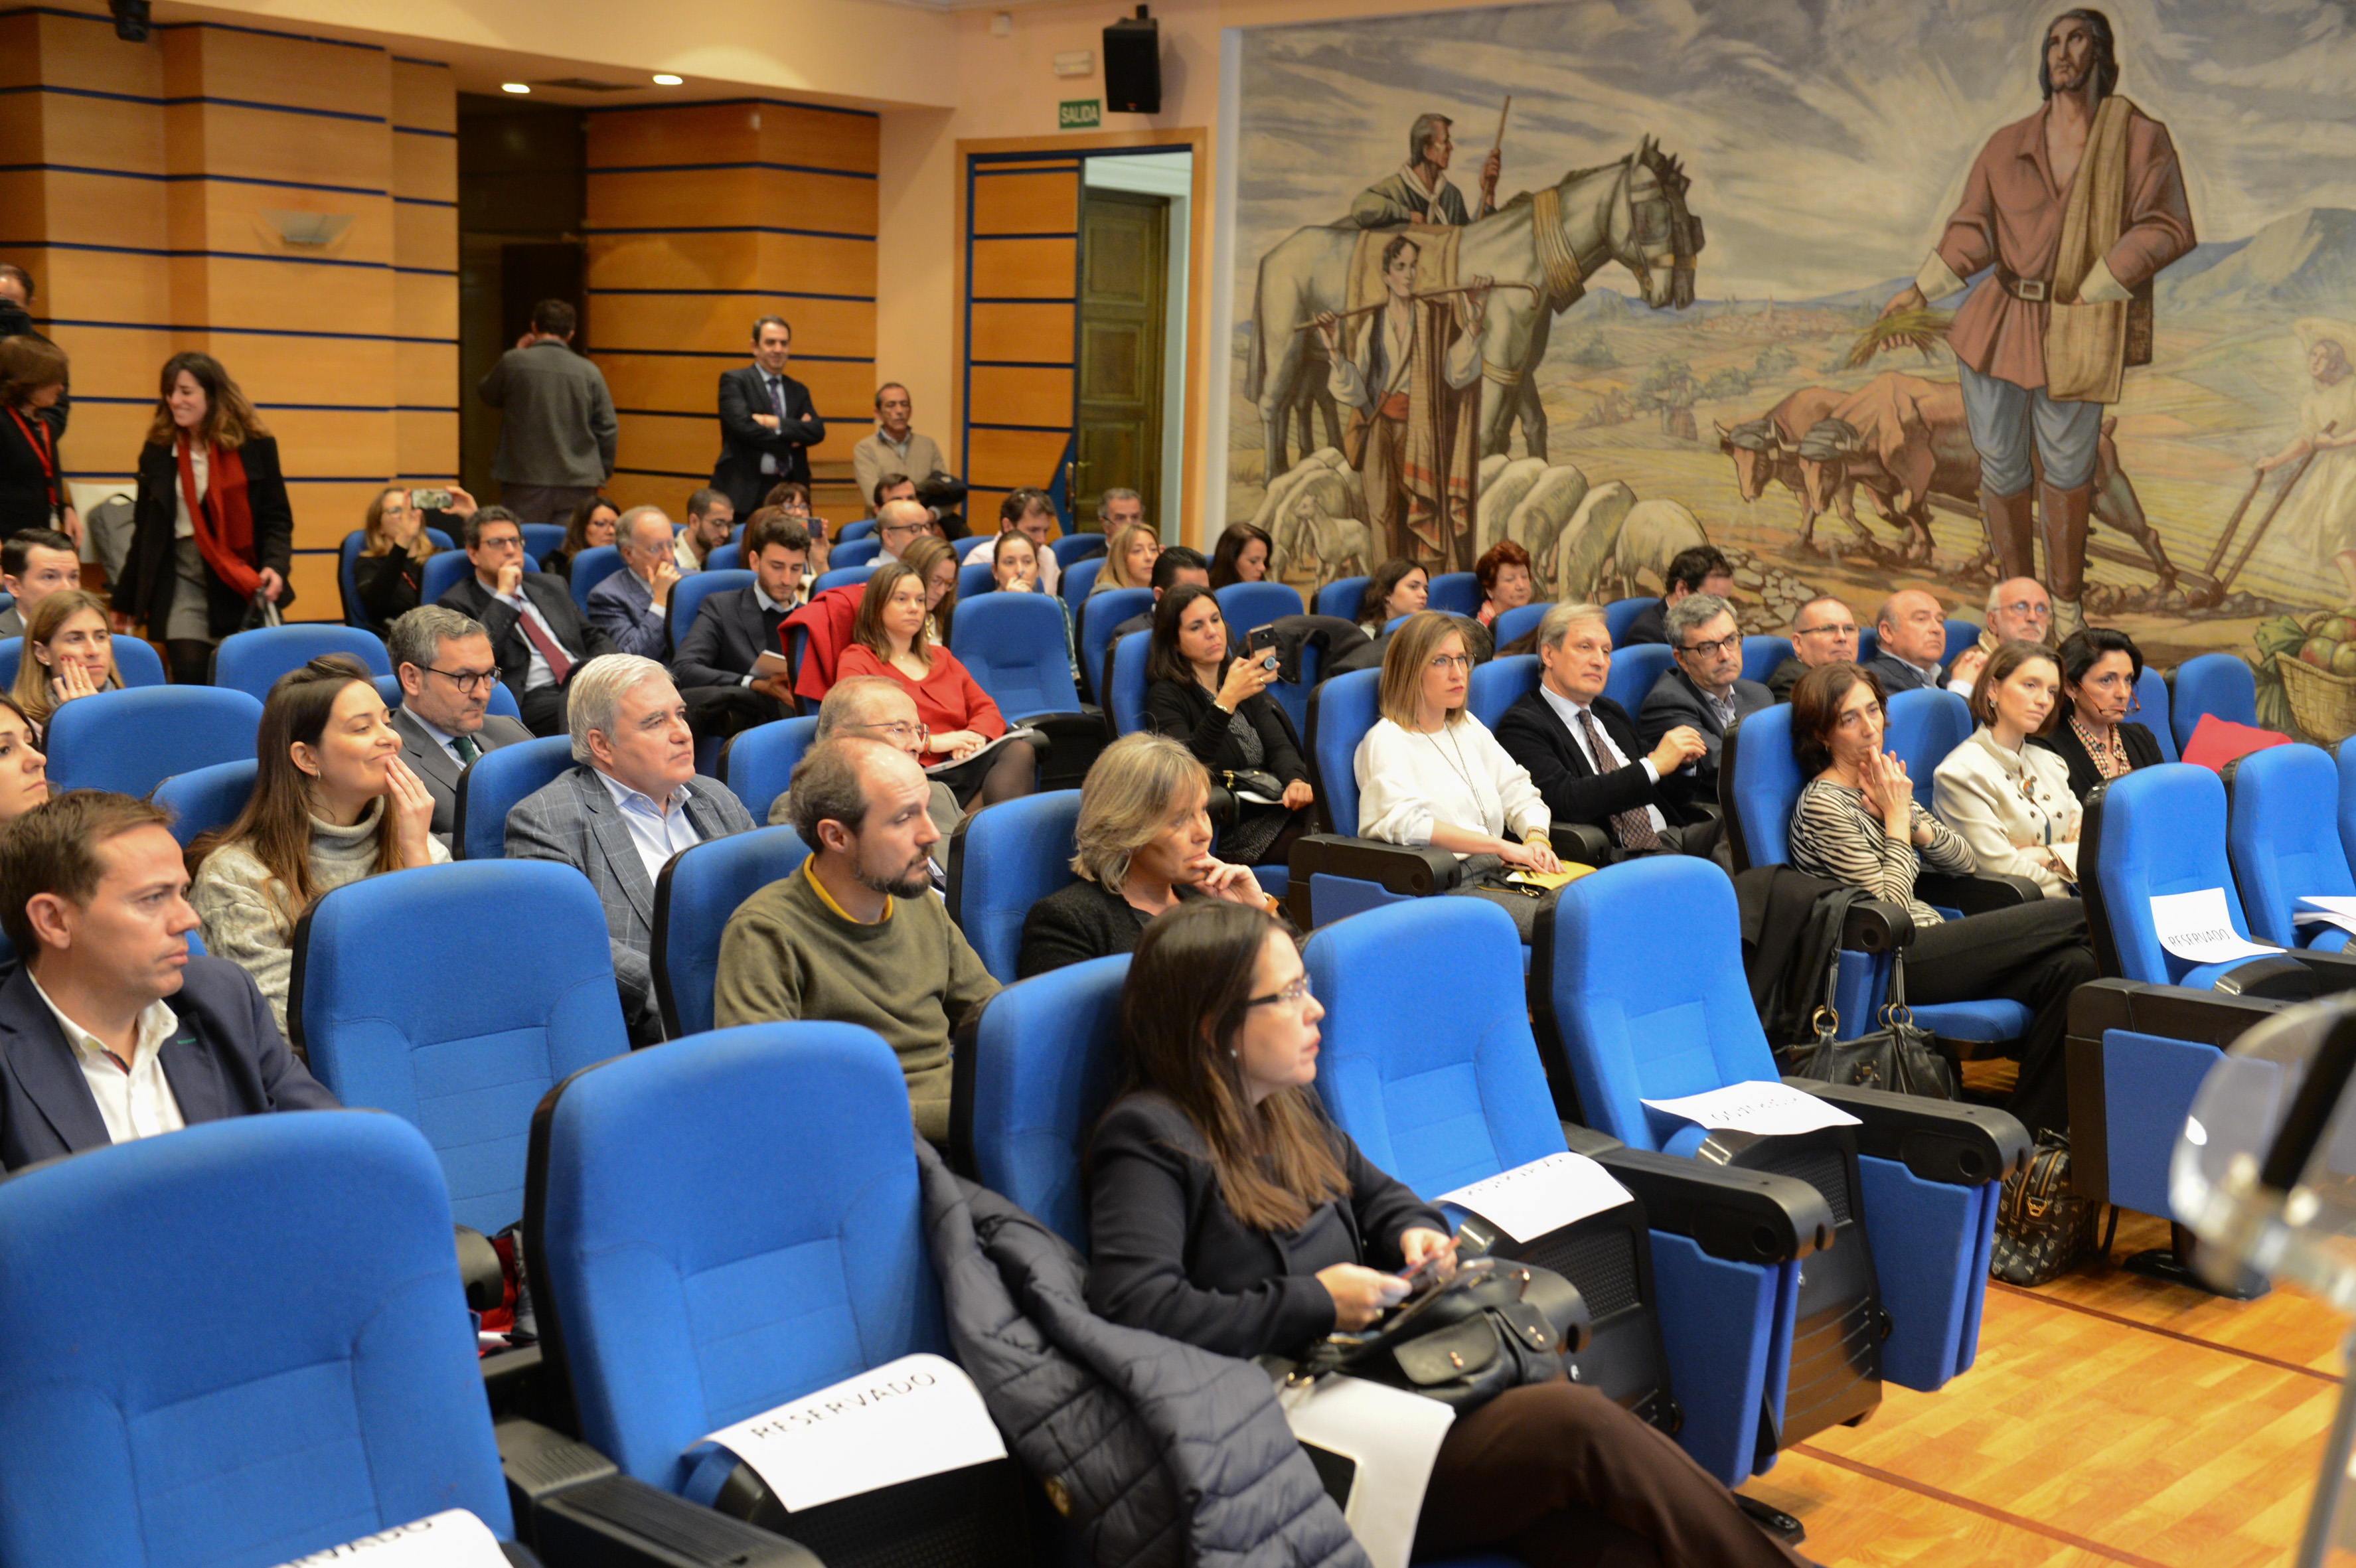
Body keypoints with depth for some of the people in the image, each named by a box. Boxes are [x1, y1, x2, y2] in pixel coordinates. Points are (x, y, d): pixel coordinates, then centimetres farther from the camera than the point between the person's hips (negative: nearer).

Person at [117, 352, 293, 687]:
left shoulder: (255, 447, 1)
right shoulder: (157, 453, 8)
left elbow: (277, 519, 2)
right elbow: (144, 531, 14)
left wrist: (275, 566, -17)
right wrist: (125, 603, 16)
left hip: (244, 582, -1)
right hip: (183, 581, 1)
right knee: (190, 678, -9)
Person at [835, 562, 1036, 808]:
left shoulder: (942, 657, 32)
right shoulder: (856, 661, 12)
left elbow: (988, 709, 22)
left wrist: (975, 736, -3)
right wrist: (930, 742, -12)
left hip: (963, 767, 6)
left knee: (1019, 750, -30)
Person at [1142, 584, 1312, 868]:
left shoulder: (1245, 681, 21)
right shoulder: (1165, 696, -1)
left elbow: (1279, 745, 11)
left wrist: (1296, 781, -12)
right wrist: (1227, 700, -29)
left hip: (1279, 806, 6)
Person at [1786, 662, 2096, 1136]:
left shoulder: (1882, 784, 19)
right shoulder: (1823, 803, -7)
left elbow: (1965, 862, 18)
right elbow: (1890, 904, -13)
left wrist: (1910, 818, 1)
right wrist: (1896, 817, -4)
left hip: (1927, 949, 8)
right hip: (1893, 967, -8)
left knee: (2070, 966, -19)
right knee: (2075, 916, -14)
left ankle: (2031, 1134, -15)